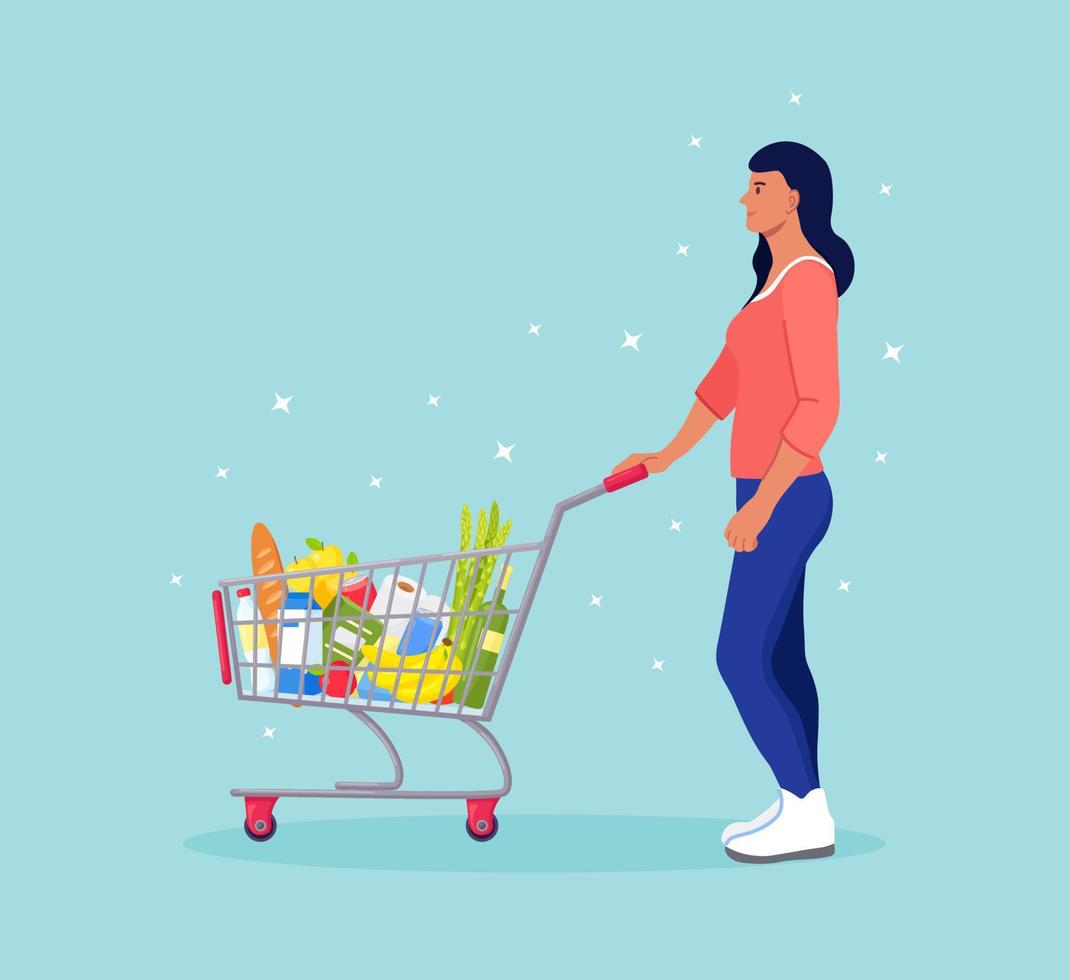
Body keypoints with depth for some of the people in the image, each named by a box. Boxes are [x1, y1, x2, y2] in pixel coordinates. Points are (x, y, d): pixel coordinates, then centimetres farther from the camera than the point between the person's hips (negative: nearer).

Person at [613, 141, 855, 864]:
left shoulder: (810, 277, -15)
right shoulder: (778, 277, 14)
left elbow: (820, 406, -23)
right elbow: (727, 378, 22)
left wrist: (760, 503, -23)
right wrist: (669, 456, 23)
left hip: (785, 499, -10)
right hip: (776, 496, 10)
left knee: (741, 659, -7)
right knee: (779, 657, 12)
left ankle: (806, 814, 4)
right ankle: (804, 811, 19)